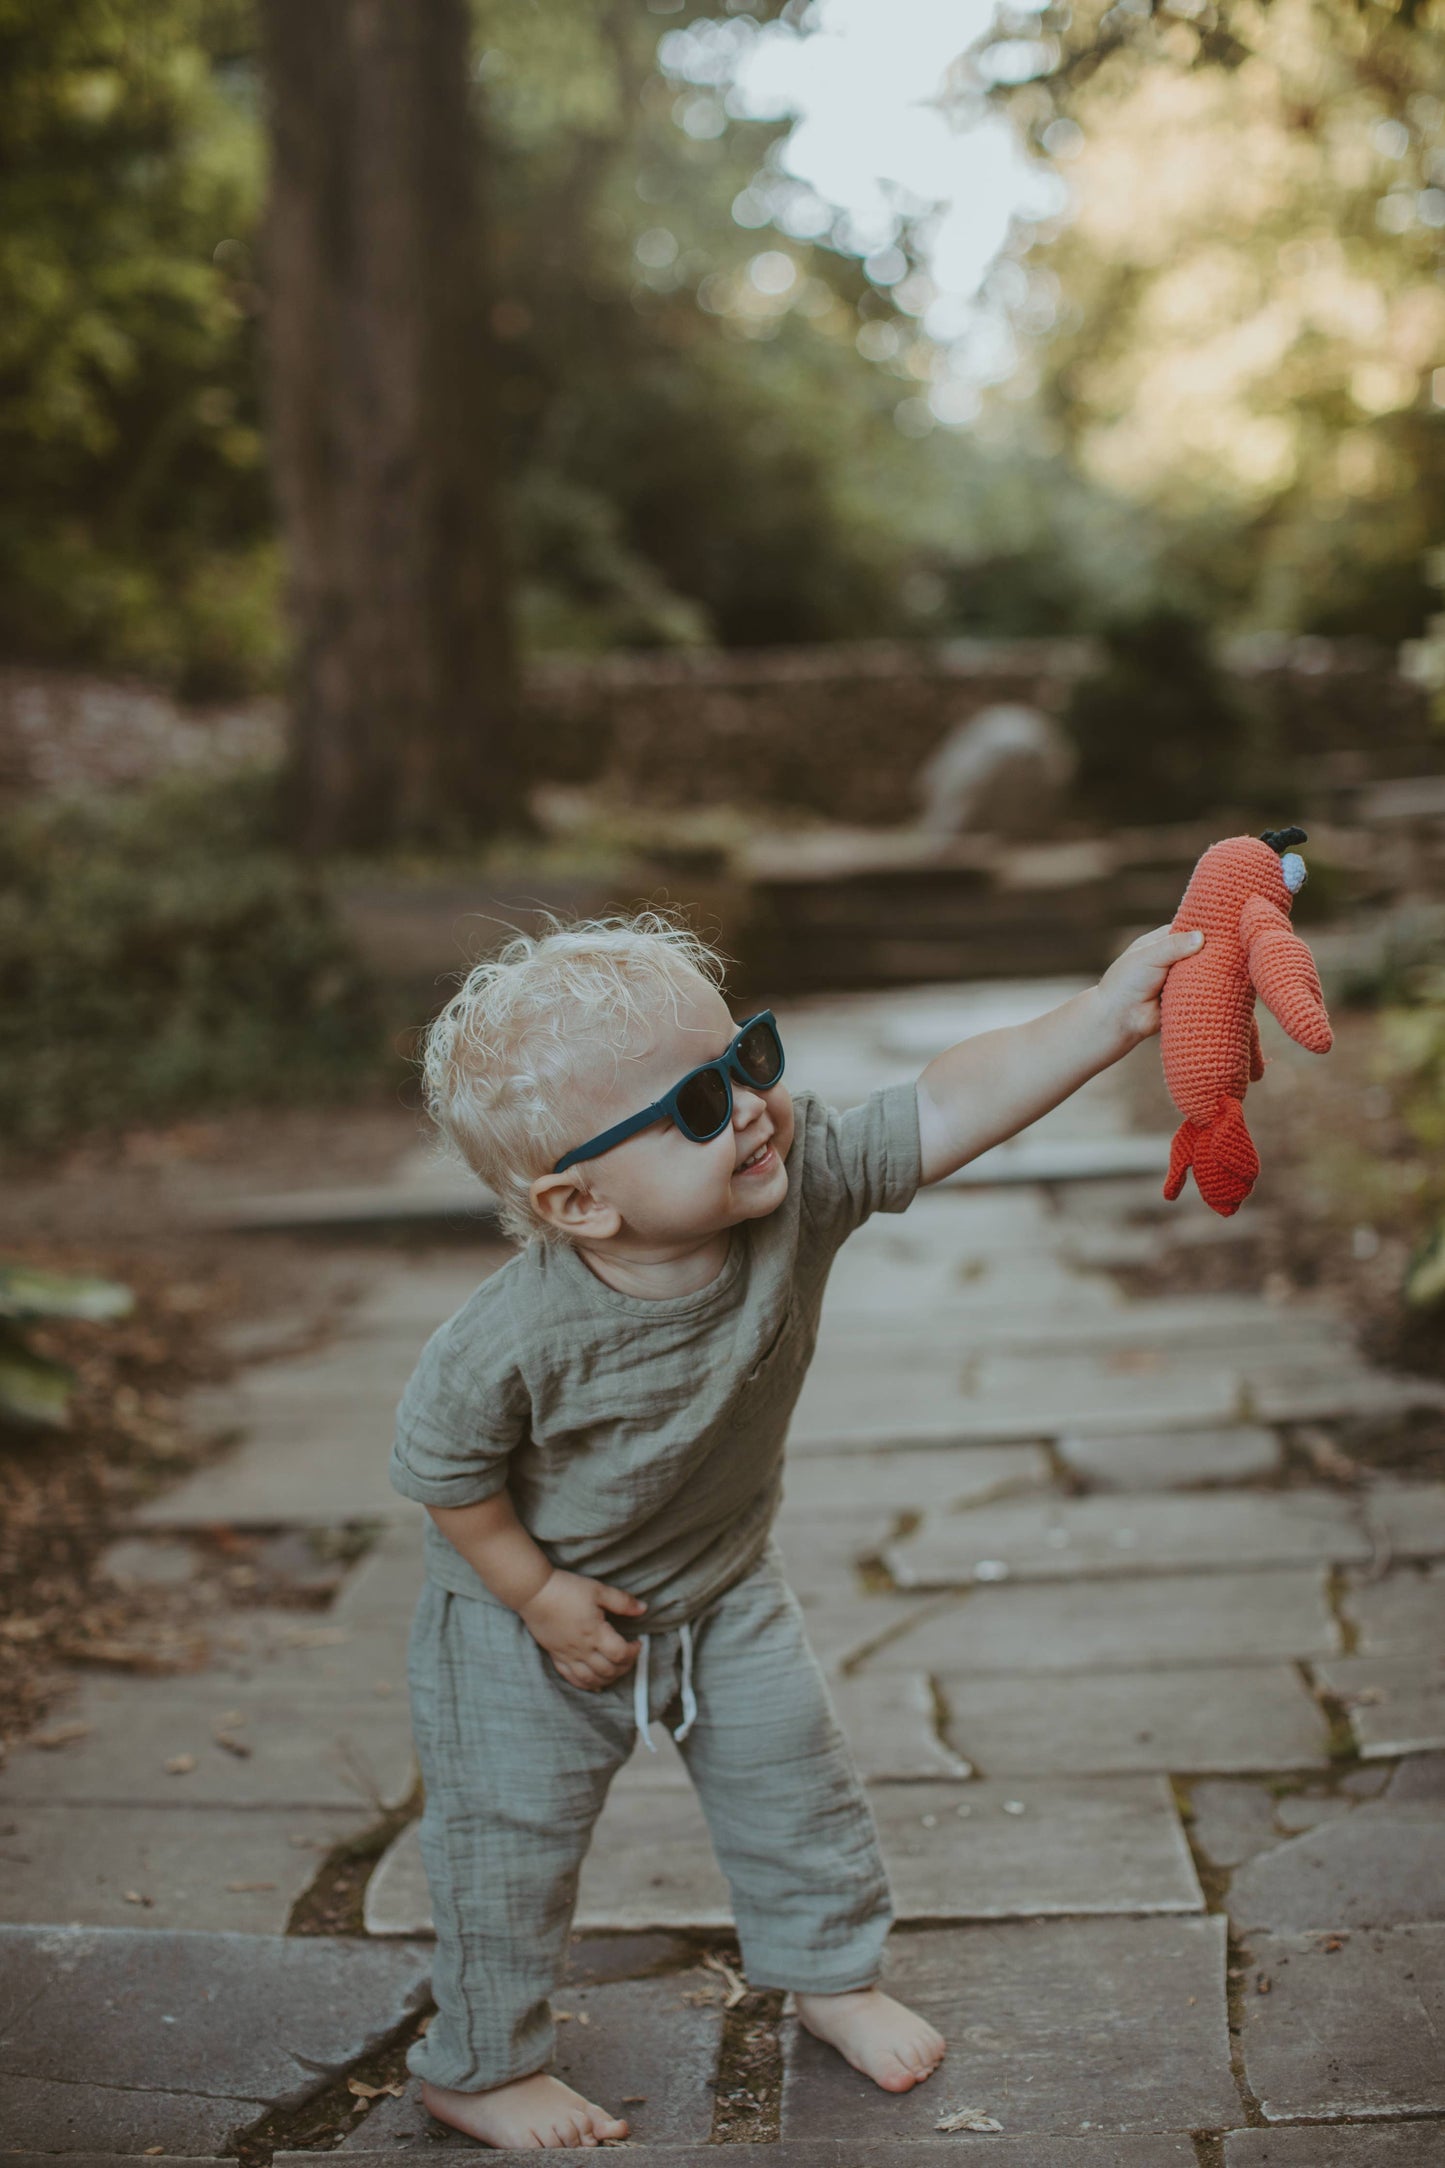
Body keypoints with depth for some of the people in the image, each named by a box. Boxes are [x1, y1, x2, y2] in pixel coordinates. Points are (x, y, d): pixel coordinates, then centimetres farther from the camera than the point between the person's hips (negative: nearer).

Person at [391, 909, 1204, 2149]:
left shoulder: (802, 1178, -27)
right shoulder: (516, 1341, -37)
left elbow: (951, 1107, -33)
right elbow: (441, 1465, -21)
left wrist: (1110, 1015, -44)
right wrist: (541, 1594, -16)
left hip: (723, 1587, 5)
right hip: (525, 1622, -4)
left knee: (793, 1773, 15)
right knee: (512, 1846, 8)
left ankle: (833, 1974, 41)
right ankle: (479, 2069, 32)